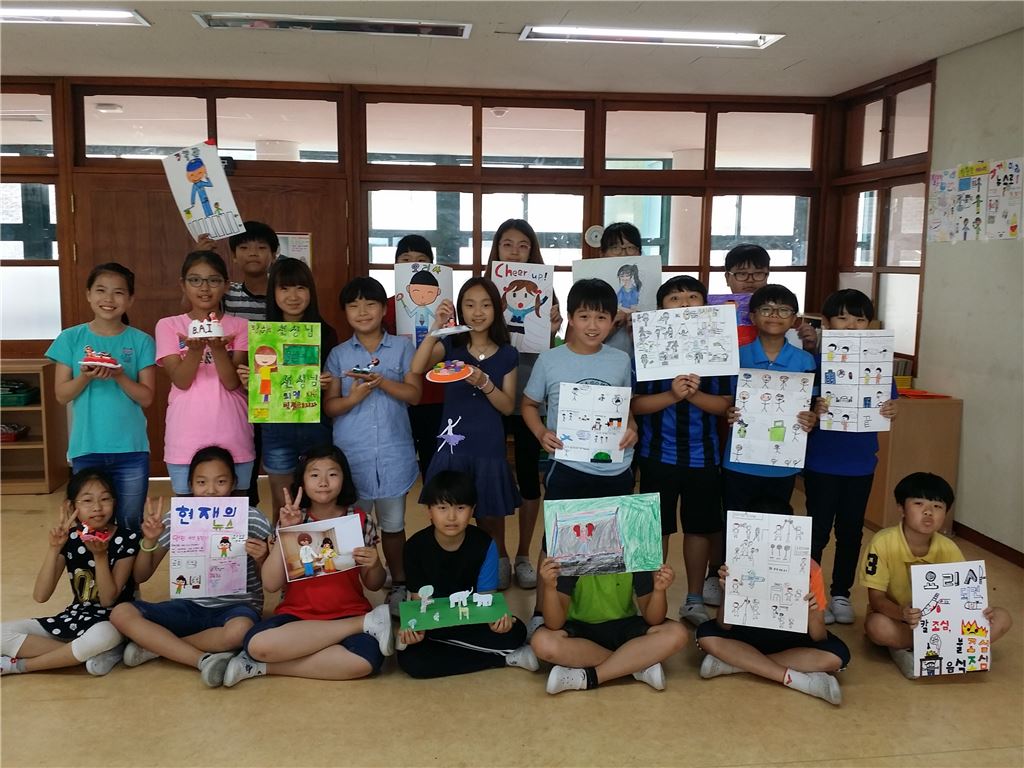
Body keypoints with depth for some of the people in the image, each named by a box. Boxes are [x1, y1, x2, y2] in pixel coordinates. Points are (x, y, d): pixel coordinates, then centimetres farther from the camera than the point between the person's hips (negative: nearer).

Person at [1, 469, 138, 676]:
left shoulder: (127, 539, -12)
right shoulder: (69, 538, -2)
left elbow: (108, 600, -15)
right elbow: (40, 596, -10)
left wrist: (100, 555, -27)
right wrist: (54, 548, -20)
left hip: (111, 621, -5)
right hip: (74, 618, 5)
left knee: (103, 636, -41)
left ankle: (18, 665, -15)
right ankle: (99, 654, -18)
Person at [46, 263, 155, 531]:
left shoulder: (141, 341, -2)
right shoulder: (70, 338, 1)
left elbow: (146, 397, -4)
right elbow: (61, 395, 0)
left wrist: (119, 376, -20)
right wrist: (85, 377, -18)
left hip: (131, 449, -1)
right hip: (86, 448, 1)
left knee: (130, 525, 9)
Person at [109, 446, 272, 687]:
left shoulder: (252, 519, -8)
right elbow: (140, 577, 5)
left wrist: (260, 559, -22)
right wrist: (149, 540, -13)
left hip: (236, 606, -3)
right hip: (191, 605, 3)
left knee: (239, 630, -38)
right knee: (121, 614, -19)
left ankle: (152, 646, -15)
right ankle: (203, 659, -26)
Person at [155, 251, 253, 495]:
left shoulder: (239, 326, 4)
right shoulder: (169, 326, 4)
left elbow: (232, 382, -7)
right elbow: (181, 381, -7)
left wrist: (218, 347, -24)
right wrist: (196, 349, -24)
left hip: (233, 440, 0)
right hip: (186, 440, 0)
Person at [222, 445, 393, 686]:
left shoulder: (360, 520, 2)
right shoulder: (293, 520, 3)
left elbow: (373, 585, 8)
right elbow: (271, 584, -6)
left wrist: (374, 564, -15)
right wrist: (285, 531, -13)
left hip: (348, 614, -1)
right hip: (298, 615, 1)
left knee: (366, 659, -35)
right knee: (257, 643, -32)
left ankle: (265, 667, -16)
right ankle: (365, 623, -19)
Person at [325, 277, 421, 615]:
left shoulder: (402, 347, 3)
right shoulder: (339, 354, 5)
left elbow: (414, 394, -3)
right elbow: (329, 406, 2)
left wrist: (382, 381, -17)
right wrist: (353, 398, -17)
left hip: (393, 452, 0)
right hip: (351, 453, 0)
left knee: (393, 524, 11)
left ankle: (399, 585, 26)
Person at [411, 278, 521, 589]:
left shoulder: (507, 355, 2)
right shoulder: (450, 345, 1)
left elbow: (508, 406, -2)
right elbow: (416, 369, -17)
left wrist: (484, 383, -19)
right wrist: (436, 328, -25)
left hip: (488, 449, 0)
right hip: (452, 445, 0)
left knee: (490, 518, 10)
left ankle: (498, 564, 32)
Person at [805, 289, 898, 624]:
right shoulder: (815, 361, -8)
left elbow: (889, 404, 4)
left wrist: (891, 411, -17)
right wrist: (813, 411, -28)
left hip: (861, 462, 3)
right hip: (821, 461, -3)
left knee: (851, 530, 14)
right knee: (818, 529, 6)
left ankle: (841, 593, 29)